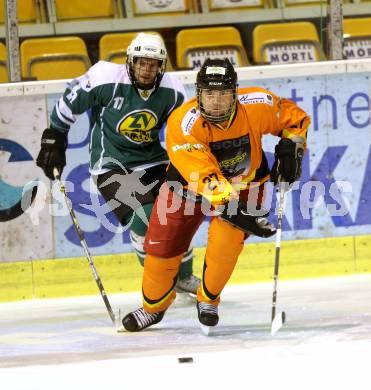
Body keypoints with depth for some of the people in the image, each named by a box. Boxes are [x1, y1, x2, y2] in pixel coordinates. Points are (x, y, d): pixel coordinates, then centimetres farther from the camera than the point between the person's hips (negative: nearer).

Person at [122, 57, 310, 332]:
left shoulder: (257, 105, -26)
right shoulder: (183, 124, -34)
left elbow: (295, 117, -5)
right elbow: (203, 176, -41)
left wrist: (291, 148, -20)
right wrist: (231, 208, -51)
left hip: (244, 183, 1)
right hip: (190, 185, -1)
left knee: (226, 238, -25)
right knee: (162, 249, -1)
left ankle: (208, 299, 2)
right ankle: (153, 307, 29)